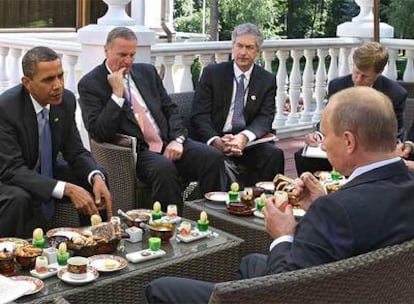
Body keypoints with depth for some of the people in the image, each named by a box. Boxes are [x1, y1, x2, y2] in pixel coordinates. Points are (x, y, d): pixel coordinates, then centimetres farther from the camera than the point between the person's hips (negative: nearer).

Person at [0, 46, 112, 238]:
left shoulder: (66, 100, -10)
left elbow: (75, 152, -3)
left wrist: (96, 177, -25)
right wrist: (67, 189, -39)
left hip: (47, 174, 6)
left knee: (96, 181, -10)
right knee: (18, 199, -35)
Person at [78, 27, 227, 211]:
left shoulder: (147, 71, 17)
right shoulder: (90, 84, 0)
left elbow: (171, 109, 16)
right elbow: (99, 133, -9)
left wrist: (177, 139, -3)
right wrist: (117, 93, -14)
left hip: (168, 143, 5)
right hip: (135, 151, -5)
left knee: (212, 156, -20)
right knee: (164, 168, -36)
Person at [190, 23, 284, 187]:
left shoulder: (267, 80, 10)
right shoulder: (212, 73, 5)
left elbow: (265, 117, -1)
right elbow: (199, 115, -2)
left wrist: (244, 137, -24)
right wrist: (215, 141, -23)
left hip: (249, 142, 2)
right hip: (215, 140, -2)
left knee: (274, 154, -27)